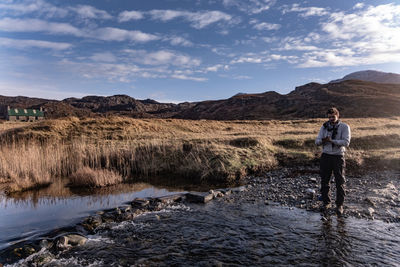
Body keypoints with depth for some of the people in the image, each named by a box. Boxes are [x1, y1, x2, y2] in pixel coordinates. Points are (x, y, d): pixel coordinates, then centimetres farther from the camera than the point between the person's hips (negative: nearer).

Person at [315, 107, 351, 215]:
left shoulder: (344, 127, -2)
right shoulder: (324, 127, 7)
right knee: (324, 181, 7)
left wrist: (332, 141, -24)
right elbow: (317, 141, 2)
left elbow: (346, 142, -14)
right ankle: (326, 202, 21)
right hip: (326, 156, 3)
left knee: (340, 182, 1)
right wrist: (322, 141, -21)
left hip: (338, 157, -3)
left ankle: (339, 205, 13)